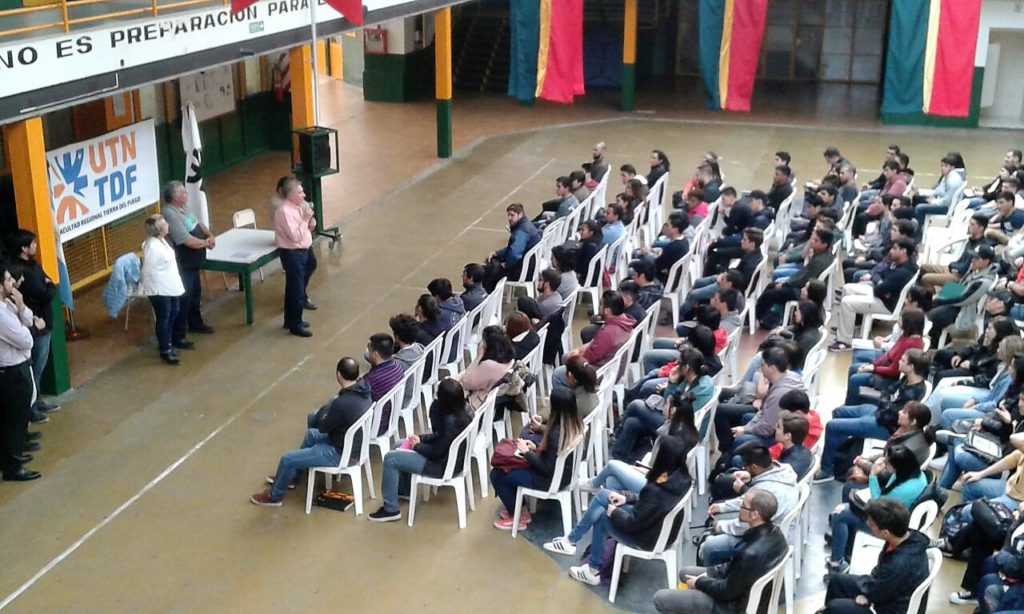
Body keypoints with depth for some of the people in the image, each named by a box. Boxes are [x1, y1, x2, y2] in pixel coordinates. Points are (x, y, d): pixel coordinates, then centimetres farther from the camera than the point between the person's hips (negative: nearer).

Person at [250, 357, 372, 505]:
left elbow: (322, 427, -17)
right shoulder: (363, 389, -7)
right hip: (355, 443, 9)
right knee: (311, 434, 31)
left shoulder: (343, 403, -35)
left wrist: (327, 406, -2)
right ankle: (290, 477, 45)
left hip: (341, 454, -9)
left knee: (287, 459, 2)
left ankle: (274, 496, 27)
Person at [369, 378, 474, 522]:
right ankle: (403, 489, 37)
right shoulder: (463, 410, -6)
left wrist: (417, 445, -7)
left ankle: (391, 510, 2)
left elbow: (436, 452, -23)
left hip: (443, 465, -10)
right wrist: (421, 438, 2)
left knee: (390, 459, -7)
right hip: (452, 455, 10)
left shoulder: (450, 421, -33)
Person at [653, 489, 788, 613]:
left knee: (660, 599, -5)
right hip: (742, 587, 9)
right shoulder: (773, 532, -9)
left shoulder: (751, 553, -38)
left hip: (735, 602, -9)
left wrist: (700, 582, -8)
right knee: (685, 573, 24)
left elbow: (727, 591, -23)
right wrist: (710, 572, 1)